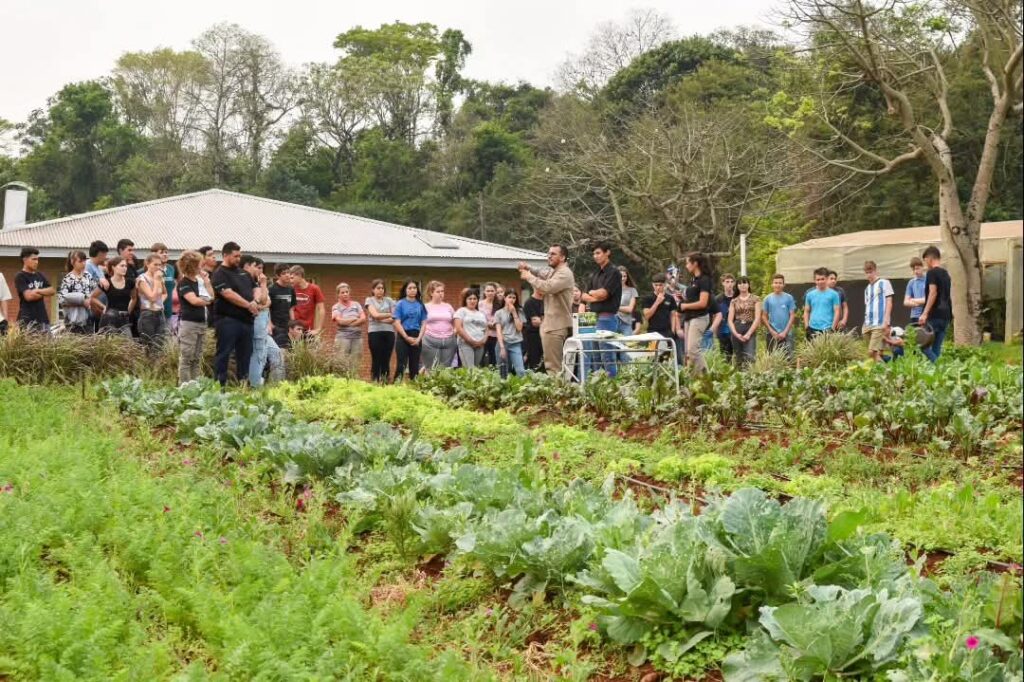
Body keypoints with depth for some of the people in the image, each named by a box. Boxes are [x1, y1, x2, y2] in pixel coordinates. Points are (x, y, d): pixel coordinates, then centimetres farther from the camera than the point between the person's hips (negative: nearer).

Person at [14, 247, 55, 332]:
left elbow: (52, 290, 9)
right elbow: (28, 296, -13)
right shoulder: (20, 277, -4)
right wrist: (44, 293, 1)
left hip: (42, 318, 6)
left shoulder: (40, 275, 16)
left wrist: (38, 291, -8)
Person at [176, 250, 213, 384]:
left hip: (201, 322, 8)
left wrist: (206, 280, 8)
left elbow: (211, 296, 15)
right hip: (188, 323, -8)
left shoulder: (198, 281, 16)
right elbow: (194, 300, -19)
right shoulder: (184, 283, -9)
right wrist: (208, 301, 0)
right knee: (186, 358, -6)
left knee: (197, 359, 10)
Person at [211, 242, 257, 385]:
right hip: (228, 320, -8)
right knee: (224, 354, -4)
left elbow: (254, 289, 23)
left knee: (245, 354, 10)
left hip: (246, 319, 8)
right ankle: (220, 384, -2)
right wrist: (248, 305, -13)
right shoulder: (219, 274, -7)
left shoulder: (243, 273, 18)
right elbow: (229, 294, -18)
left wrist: (255, 301, 0)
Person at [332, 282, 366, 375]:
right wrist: (355, 319, -3)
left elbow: (363, 319, 2)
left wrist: (347, 322, -9)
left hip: (357, 337, 3)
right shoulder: (336, 307, 5)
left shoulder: (356, 305, 14)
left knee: (355, 365, -1)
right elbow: (340, 321, -10)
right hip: (342, 338, -3)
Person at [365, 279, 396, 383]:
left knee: (386, 361, 1)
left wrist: (380, 318, -8)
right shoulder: (369, 300, 8)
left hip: (389, 332, 2)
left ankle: (385, 383, 4)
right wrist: (390, 315, -5)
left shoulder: (389, 300, 14)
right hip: (375, 332, -2)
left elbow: (393, 319, 3)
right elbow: (375, 315, -8)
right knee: (376, 360, -2)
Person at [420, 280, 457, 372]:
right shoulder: (426, 307, 5)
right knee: (431, 369, -2)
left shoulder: (448, 307, 13)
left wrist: (454, 331, 2)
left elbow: (455, 324, 22)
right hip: (431, 341, -3)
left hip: (448, 341, 3)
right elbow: (422, 325, 4)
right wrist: (418, 339, -8)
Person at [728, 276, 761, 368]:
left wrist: (748, 334, -11)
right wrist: (736, 334, -8)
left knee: (749, 358, -17)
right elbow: (730, 320, 7)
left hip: (750, 331, -3)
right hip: (736, 332, 3)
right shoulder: (734, 301, 12)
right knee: (738, 359, 2)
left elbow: (757, 318, -2)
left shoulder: (755, 299, 6)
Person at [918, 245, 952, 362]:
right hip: (945, 316, 8)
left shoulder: (932, 272, -7)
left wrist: (925, 313, -21)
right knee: (936, 349, 8)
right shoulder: (946, 274, 18)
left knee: (924, 345, -6)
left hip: (934, 315, -8)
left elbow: (933, 293, -17)